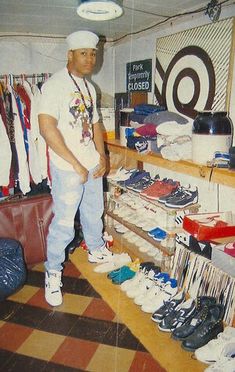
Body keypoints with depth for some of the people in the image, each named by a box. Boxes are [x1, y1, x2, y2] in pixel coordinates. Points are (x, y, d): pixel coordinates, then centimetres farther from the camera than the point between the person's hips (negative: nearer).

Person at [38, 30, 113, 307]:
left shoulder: (89, 87, 13)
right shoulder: (55, 85, -12)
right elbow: (47, 128, -21)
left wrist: (102, 156, 4)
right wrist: (76, 165, -20)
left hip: (93, 165, 8)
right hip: (68, 169, -7)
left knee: (94, 213, 22)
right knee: (64, 224, -1)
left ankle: (96, 250, 45)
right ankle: (53, 272, 19)